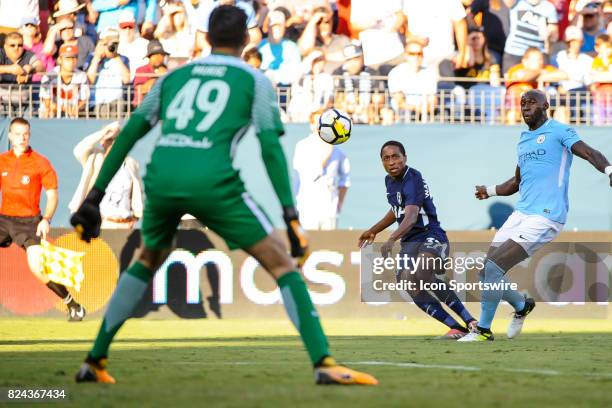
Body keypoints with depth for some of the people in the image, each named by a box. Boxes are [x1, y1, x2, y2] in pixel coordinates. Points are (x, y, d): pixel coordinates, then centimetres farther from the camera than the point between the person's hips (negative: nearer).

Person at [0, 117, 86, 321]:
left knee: (37, 267, -18)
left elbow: (52, 195, 0)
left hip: (29, 221, -4)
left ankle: (73, 304, -6)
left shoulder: (40, 163, -1)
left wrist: (46, 220, -15)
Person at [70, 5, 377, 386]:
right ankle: (324, 362, -8)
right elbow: (271, 147, 1)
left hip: (161, 179, 4)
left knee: (148, 261, 30)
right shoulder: (254, 80, 13)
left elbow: (129, 133, 19)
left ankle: (94, 361, 28)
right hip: (213, 182, -4)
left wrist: (96, 194, 21)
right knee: (282, 264, 5)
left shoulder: (174, 76, 24)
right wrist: (292, 217, -1)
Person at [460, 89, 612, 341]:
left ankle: (483, 330, -2)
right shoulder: (523, 139, 20)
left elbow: (588, 152, -22)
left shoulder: (559, 131, -4)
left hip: (545, 217, -8)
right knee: (487, 273, 5)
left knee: (493, 267, -16)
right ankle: (522, 306, 32)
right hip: (521, 214, 8)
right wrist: (490, 191, 21)